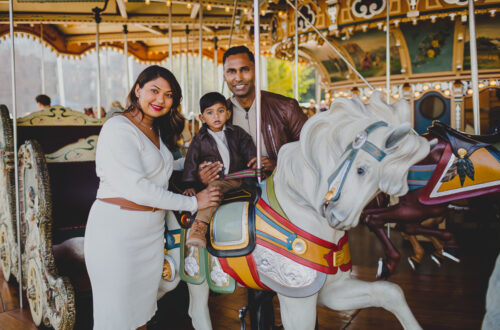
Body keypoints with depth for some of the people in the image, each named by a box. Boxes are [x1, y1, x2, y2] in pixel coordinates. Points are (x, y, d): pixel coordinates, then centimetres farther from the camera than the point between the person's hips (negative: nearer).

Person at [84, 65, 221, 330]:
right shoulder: (119, 128, -14)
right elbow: (135, 187, -22)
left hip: (152, 232, 8)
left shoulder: (157, 131, 13)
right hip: (116, 231, -8)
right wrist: (193, 202, -16)